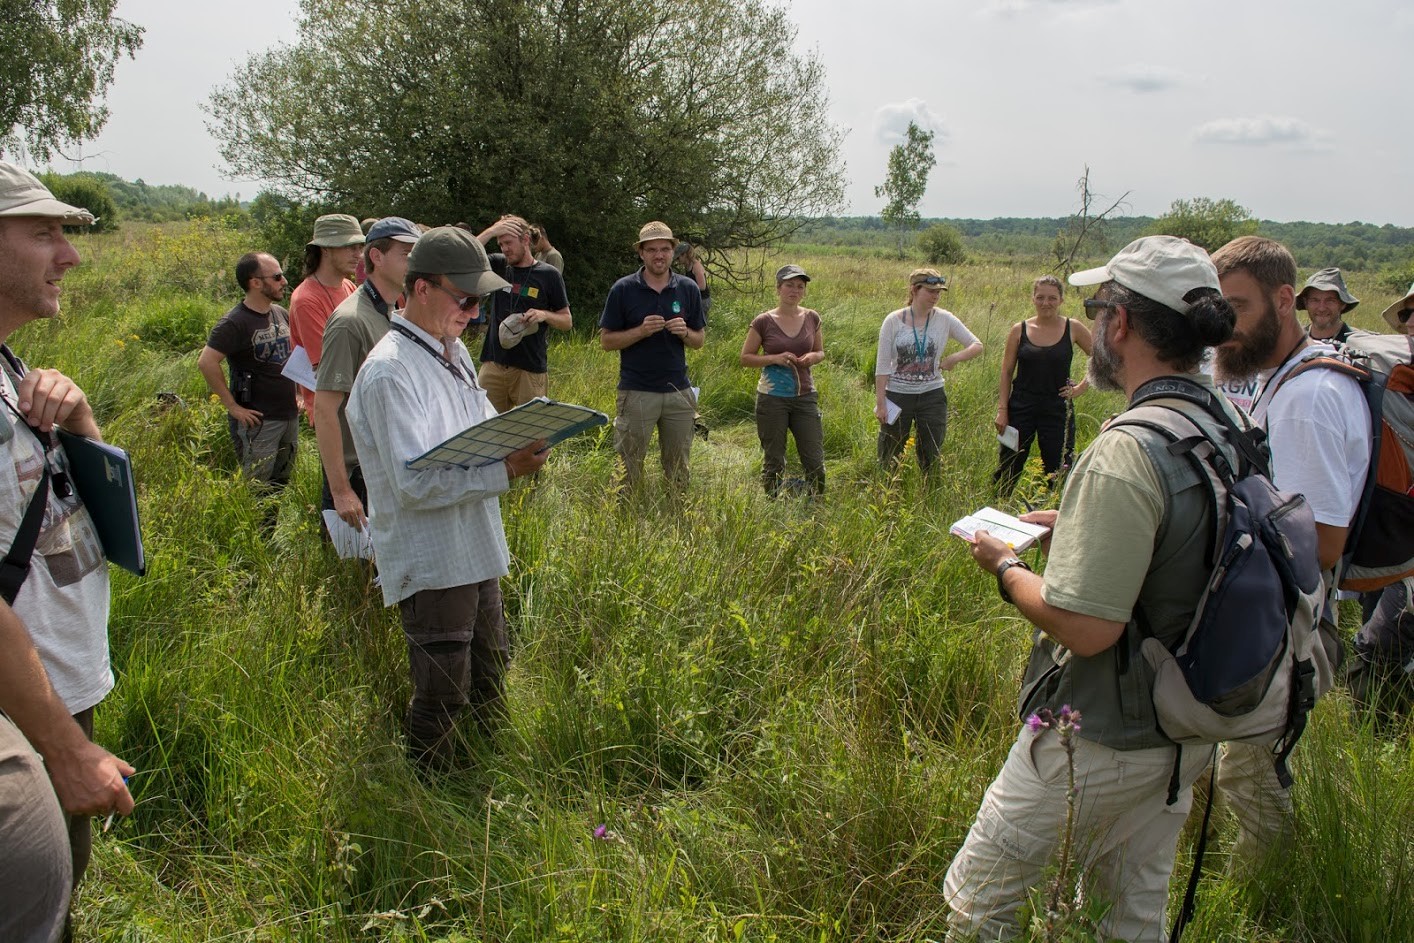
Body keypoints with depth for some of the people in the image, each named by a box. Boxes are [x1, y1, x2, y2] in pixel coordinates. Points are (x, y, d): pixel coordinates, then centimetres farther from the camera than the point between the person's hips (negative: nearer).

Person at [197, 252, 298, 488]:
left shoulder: (282, 314, 9)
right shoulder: (235, 322, -14)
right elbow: (206, 362, -21)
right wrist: (232, 406, -19)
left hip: (290, 415, 8)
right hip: (258, 420, -7)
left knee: (283, 486, 16)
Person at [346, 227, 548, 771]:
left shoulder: (454, 351, 10)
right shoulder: (390, 372, -21)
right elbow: (414, 483, -26)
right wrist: (506, 470, -30)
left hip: (475, 549, 10)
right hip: (429, 563, -10)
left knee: (489, 679, 23)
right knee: (442, 697, 3)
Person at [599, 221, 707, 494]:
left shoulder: (688, 289, 5)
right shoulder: (623, 289, -3)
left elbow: (699, 341, 11)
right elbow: (606, 340, -2)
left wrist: (685, 332, -12)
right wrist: (641, 331, -17)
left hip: (678, 391, 3)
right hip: (636, 392, -3)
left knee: (679, 470, 12)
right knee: (629, 470, 1)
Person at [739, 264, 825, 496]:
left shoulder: (812, 318, 4)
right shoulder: (764, 322, -6)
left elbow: (821, 351, 17)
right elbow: (745, 357, 0)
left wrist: (813, 357, -7)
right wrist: (775, 358, -15)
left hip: (805, 397, 3)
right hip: (772, 398, -3)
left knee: (815, 461, 2)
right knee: (773, 462, 5)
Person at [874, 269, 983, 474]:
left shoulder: (944, 319, -4)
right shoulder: (894, 321, -8)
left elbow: (977, 346, 1)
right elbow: (882, 365, -5)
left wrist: (956, 357, -19)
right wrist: (880, 403, -8)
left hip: (932, 395, 2)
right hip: (898, 395, -1)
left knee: (931, 459, 9)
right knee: (888, 458, 7)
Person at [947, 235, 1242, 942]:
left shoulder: (1127, 453, -28)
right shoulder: (1230, 428, -1)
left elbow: (1085, 627, -28)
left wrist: (1005, 568, -12)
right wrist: (1079, 526, 12)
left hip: (1101, 742, -8)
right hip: (1188, 730, 9)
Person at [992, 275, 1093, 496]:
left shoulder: (1073, 329, -1)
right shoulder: (1019, 330, 0)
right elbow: (1006, 373, 4)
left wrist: (1080, 388, -2)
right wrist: (1002, 410, -1)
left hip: (1058, 410, 0)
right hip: (1021, 409, 1)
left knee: (1057, 474, 3)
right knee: (1008, 469, 5)